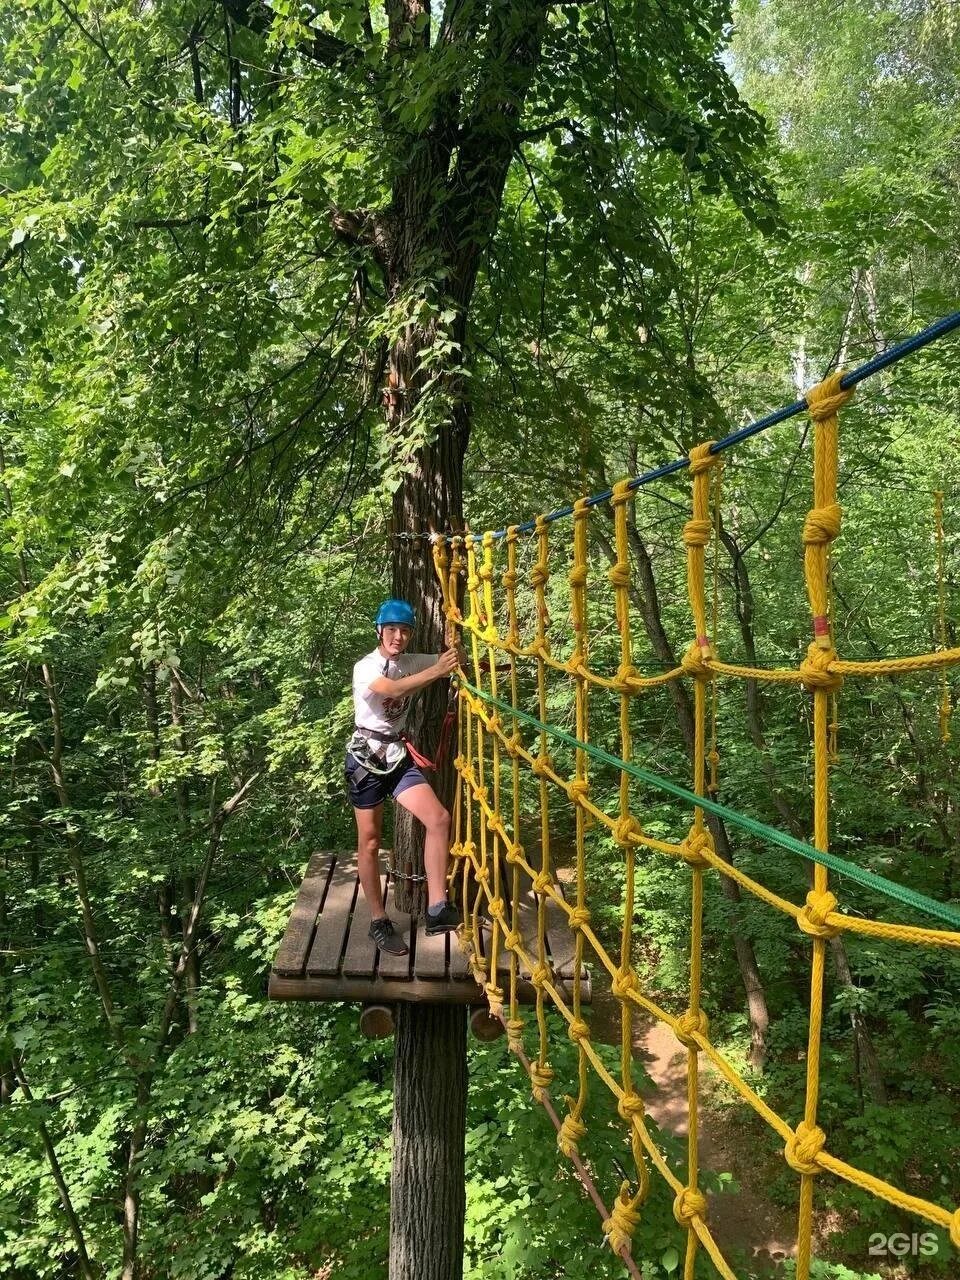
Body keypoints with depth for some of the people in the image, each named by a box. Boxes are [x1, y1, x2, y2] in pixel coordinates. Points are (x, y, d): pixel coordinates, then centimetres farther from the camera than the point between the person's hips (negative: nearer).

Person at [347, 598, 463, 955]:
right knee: (369, 843, 3)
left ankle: (437, 910, -12)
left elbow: (454, 659, 7)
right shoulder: (365, 667, -13)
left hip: (398, 757, 5)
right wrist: (436, 672, -42)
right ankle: (379, 922, 18)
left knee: (439, 818, -14)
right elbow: (392, 689, -33)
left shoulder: (411, 662, 7)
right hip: (366, 757, -5)